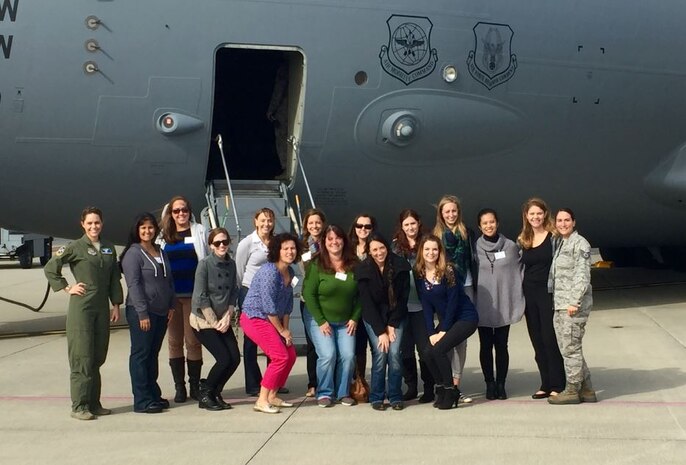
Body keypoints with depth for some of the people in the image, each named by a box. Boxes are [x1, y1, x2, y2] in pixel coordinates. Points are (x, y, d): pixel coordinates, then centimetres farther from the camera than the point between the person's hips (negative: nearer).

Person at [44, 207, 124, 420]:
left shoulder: (109, 248, 11)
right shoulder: (75, 248, -4)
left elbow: (114, 278, 14)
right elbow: (50, 268, -2)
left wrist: (116, 304, 9)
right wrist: (67, 288, -5)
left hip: (102, 307, 5)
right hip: (81, 306, -5)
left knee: (98, 357, 8)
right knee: (82, 357, -5)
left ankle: (94, 403, 16)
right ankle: (79, 406, -1)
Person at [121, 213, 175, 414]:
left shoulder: (161, 252, 16)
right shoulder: (133, 253, -7)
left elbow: (169, 280, 19)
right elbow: (134, 285, -13)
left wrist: (171, 305, 9)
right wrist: (142, 313, -18)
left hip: (161, 312, 7)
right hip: (141, 312, -7)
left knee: (153, 354, 13)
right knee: (141, 354, -2)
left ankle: (154, 395, 20)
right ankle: (142, 401, 0)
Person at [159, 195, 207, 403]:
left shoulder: (199, 231, 5)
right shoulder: (164, 236, 11)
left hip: (193, 293, -2)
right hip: (170, 295, 2)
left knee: (193, 340, -1)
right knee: (174, 341, 5)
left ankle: (195, 385, 10)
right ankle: (179, 387, 13)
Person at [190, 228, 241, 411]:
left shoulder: (231, 264, 3)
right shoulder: (205, 264, -14)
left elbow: (233, 292, 6)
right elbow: (201, 297, -15)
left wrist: (227, 317, -7)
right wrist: (215, 322, -13)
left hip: (222, 321, 6)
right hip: (203, 320, -6)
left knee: (235, 358, -2)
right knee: (224, 359, -13)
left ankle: (215, 393, 17)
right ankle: (205, 395, 7)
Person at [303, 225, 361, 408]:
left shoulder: (354, 265, -1)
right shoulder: (317, 265, -11)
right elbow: (309, 294, -12)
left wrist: (354, 318, -3)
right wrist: (321, 321, -15)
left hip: (345, 322, 3)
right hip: (320, 320, -3)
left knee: (348, 356, -9)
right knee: (328, 355, -16)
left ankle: (343, 393, 9)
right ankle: (324, 393, 2)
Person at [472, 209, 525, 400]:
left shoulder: (511, 247, 0)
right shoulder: (475, 248, -1)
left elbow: (518, 273, 3)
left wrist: (519, 303, 0)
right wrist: (471, 302, 0)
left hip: (504, 305, 0)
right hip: (483, 306, 0)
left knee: (501, 346, 5)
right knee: (485, 346, 6)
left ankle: (501, 384, 15)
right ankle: (490, 384, 16)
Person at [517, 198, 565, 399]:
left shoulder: (554, 236, -5)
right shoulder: (522, 240, 11)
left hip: (549, 292, -5)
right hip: (529, 294, 5)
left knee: (550, 339, -4)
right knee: (537, 341, 8)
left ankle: (557, 385, 4)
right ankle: (546, 384, 17)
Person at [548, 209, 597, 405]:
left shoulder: (579, 243, -7)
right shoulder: (561, 244, 19)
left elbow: (583, 274, -15)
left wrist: (574, 302, -20)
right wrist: (559, 303, 17)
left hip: (574, 305, -9)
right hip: (560, 306, 9)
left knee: (570, 348, -5)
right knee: (567, 348, 11)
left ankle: (572, 390, 3)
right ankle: (586, 389, 18)